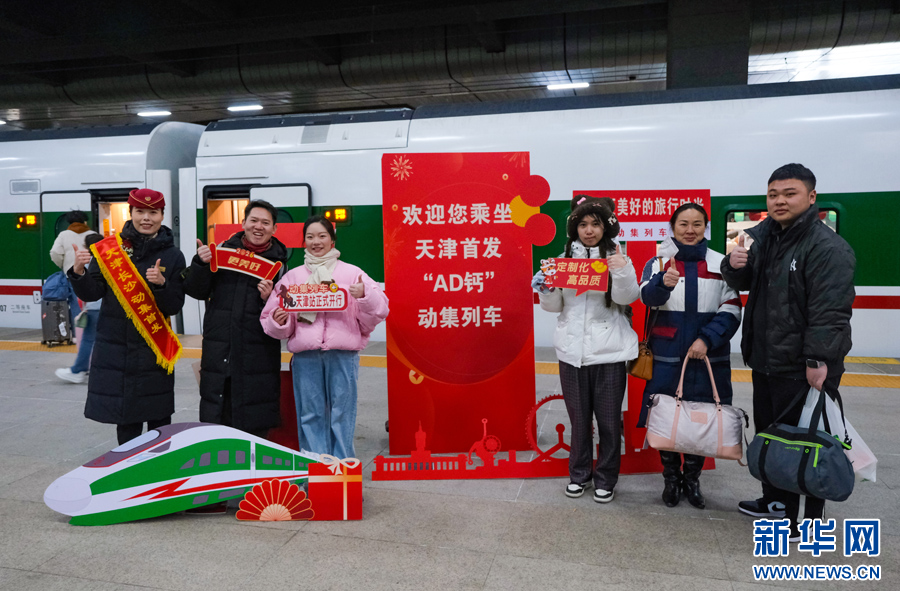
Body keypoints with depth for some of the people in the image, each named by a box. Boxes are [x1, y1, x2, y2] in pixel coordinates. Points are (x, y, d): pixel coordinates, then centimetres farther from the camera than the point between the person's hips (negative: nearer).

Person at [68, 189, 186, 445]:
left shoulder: (173, 256, 0)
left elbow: (174, 307, -3)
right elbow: (92, 294, 1)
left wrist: (161, 284, -21)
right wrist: (79, 272, -18)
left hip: (153, 349, -1)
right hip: (113, 346, 1)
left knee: (159, 419, 6)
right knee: (126, 423, 8)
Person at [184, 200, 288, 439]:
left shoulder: (279, 263, 3)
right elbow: (196, 292, 7)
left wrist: (270, 299, -19)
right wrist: (201, 264, -8)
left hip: (257, 355, -2)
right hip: (218, 353, 2)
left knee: (256, 427, 3)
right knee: (214, 420, 9)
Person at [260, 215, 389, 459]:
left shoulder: (352, 273, 10)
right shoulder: (292, 276, 16)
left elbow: (378, 311, 4)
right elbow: (270, 317, 15)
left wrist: (365, 296, -15)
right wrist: (278, 320, -6)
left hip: (342, 354, -2)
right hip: (305, 355, 2)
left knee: (342, 414, 1)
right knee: (310, 414, 6)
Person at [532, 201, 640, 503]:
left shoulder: (617, 257, -1)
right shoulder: (564, 259, 7)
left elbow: (627, 297, -12)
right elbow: (555, 306, 10)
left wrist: (622, 272, -29)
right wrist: (545, 290, -11)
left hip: (608, 352, -2)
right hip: (572, 351, 2)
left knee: (609, 420, 7)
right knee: (579, 418, 14)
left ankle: (606, 479, 24)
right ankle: (579, 474, 31)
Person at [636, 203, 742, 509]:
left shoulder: (720, 264, 4)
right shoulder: (658, 262, 1)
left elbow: (731, 310, 1)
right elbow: (648, 295, -18)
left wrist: (707, 339, -13)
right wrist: (663, 283, -41)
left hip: (708, 357, 1)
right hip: (667, 357, -1)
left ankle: (692, 479, 30)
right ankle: (671, 478, 26)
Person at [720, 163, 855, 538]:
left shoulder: (827, 247, -17)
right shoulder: (763, 234, 11)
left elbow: (830, 310, -23)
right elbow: (741, 283, 17)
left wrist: (817, 359, -27)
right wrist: (735, 265, -6)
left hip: (803, 367, -9)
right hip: (765, 359, 9)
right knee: (769, 433, 21)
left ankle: (804, 519, 15)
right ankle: (776, 500, 38)